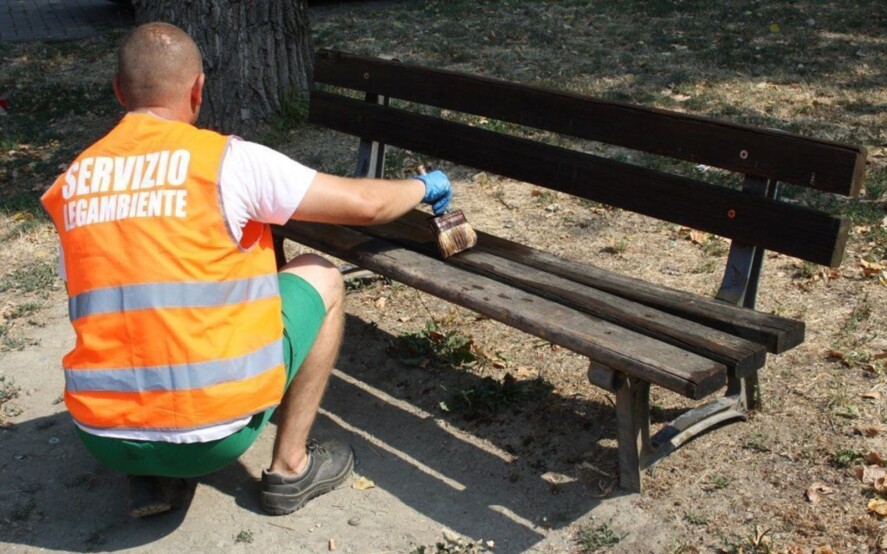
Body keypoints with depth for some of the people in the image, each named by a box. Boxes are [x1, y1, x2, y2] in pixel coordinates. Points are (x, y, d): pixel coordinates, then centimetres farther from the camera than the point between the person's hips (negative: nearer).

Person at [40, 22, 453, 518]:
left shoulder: (74, 180, 6)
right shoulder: (226, 159, -8)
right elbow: (364, 204, -3)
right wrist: (422, 187, 19)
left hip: (103, 437, 5)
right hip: (210, 431, -5)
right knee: (321, 276, 14)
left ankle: (150, 477, 20)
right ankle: (290, 468, 16)